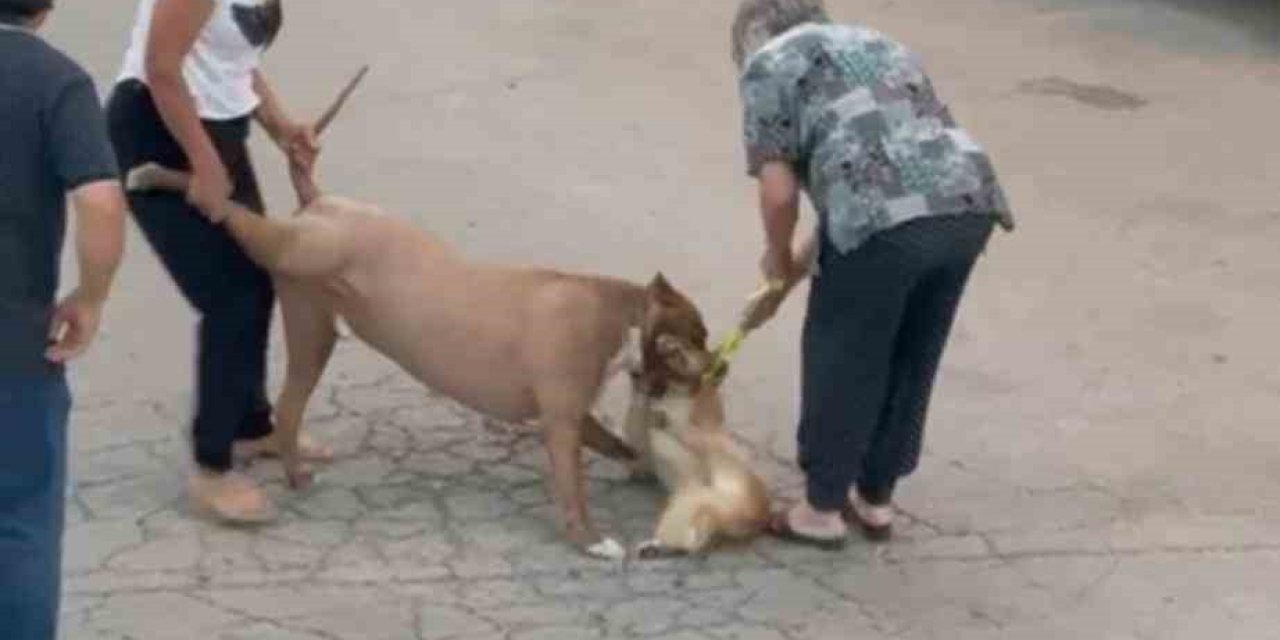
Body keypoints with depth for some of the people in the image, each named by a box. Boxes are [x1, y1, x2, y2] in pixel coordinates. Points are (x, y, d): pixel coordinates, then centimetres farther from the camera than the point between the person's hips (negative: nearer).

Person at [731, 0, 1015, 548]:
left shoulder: (768, 63, 13)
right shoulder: (877, 44, 34)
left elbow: (779, 190, 3)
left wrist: (779, 261, 22)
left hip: (885, 216, -7)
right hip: (970, 204, 7)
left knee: (840, 365, 13)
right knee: (911, 363, 22)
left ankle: (822, 510, 26)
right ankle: (876, 500, 36)